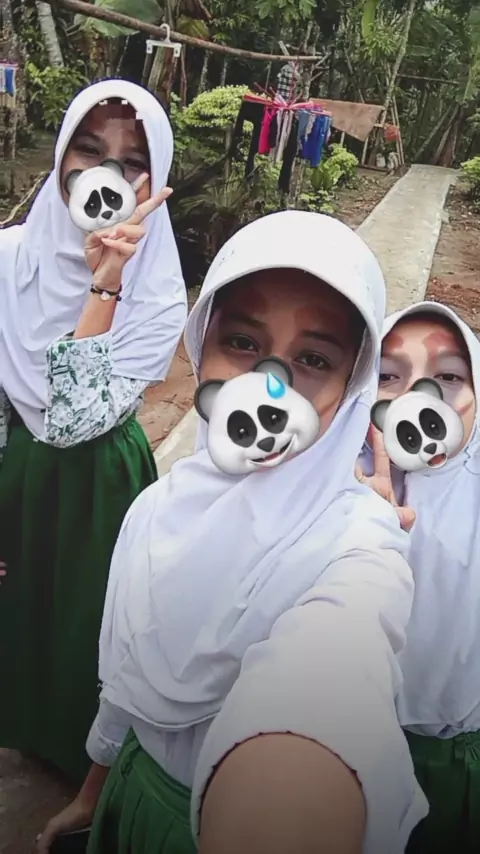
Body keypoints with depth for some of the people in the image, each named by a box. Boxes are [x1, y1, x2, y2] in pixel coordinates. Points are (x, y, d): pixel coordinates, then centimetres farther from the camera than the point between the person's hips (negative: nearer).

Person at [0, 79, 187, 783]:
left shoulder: (157, 298, -19)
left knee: (83, 633, 18)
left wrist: (105, 284, -32)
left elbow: (77, 420, -29)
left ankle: (85, 762, 51)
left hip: (97, 486, -3)